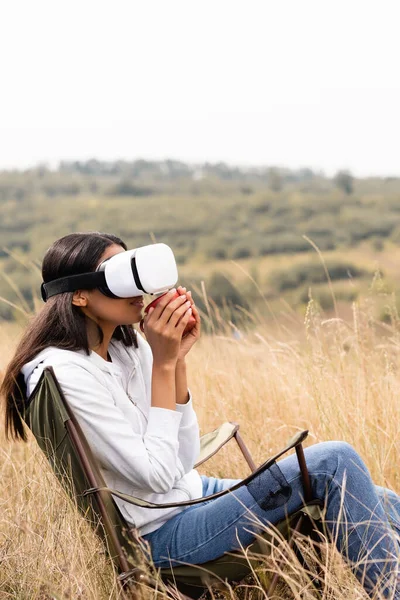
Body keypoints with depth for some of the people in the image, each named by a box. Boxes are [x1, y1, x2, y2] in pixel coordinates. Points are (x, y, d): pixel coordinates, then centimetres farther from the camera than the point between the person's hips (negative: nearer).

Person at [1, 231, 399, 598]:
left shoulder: (129, 347, 5)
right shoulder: (66, 374, -19)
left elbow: (184, 459, 2)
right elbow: (157, 474, -21)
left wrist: (178, 359, -7)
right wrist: (162, 364, -19)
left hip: (194, 494, 8)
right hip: (164, 532, -8)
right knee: (332, 462, -18)